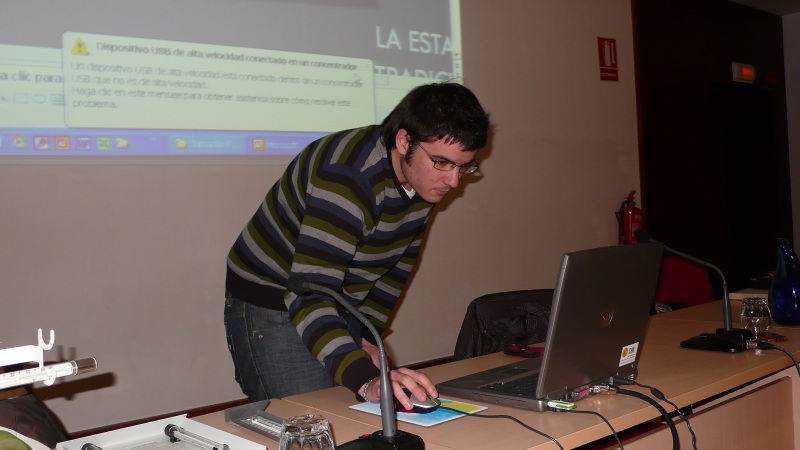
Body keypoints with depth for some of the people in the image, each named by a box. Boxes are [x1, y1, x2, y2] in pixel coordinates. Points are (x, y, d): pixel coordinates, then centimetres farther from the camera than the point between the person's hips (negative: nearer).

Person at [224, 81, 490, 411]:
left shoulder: (424, 174, -5)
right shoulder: (349, 177, -32)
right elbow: (309, 295, -40)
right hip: (274, 307, -7)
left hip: (343, 309, 8)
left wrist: (368, 335, 2)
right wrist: (366, 380, -51)